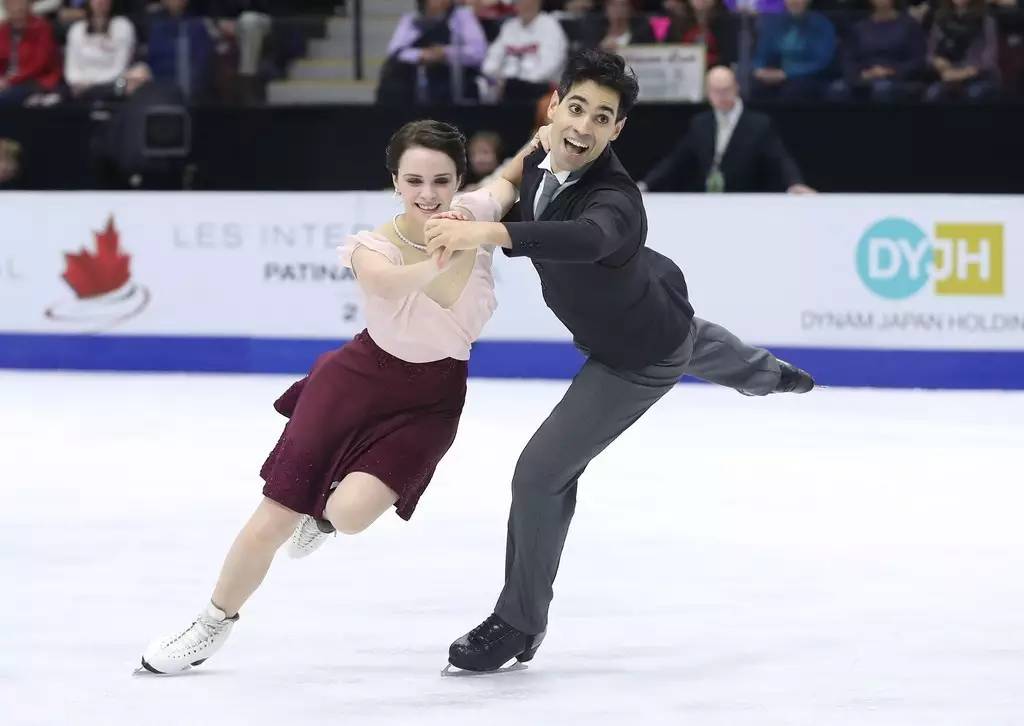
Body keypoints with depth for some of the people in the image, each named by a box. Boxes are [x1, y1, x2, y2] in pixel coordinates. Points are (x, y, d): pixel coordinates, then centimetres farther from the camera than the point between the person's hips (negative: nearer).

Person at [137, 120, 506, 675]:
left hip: (429, 401, 1)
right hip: (360, 378, -1)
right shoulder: (373, 247, -26)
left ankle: (327, 509, 20)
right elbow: (386, 283, -50)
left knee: (353, 512, -21)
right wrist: (442, 261, -69)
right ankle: (215, 623, 27)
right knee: (276, 516, 1)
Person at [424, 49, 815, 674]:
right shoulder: (543, 158, -20)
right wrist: (494, 197, -18)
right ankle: (773, 375, 81)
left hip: (641, 358, -9)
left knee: (542, 474, -10)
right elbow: (512, 183, 6)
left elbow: (588, 239, -70)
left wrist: (486, 232, -85)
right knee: (696, 344, 43)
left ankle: (519, 625, 11)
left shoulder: (615, 200, -45)